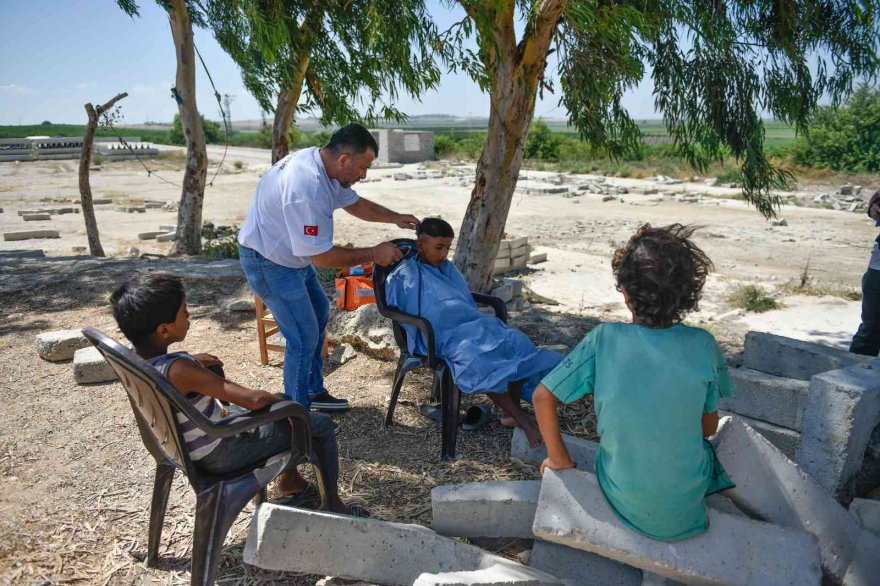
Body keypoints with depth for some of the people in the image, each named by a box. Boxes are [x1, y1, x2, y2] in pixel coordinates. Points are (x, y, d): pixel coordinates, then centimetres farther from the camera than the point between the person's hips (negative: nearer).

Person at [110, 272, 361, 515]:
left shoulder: (137, 357, -10)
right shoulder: (179, 371, -36)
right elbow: (253, 399, -33)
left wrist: (193, 361, 3)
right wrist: (276, 400, -13)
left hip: (190, 443, 9)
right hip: (220, 452, -9)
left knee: (282, 401, 25)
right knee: (323, 425, 0)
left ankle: (290, 480, 37)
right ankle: (333, 503, 18)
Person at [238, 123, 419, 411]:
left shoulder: (323, 164, -6)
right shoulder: (307, 187, -35)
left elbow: (354, 203, 13)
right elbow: (322, 257, -31)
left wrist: (396, 218, 3)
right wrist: (373, 254, -21)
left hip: (290, 254, 11)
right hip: (268, 263, -10)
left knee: (318, 313, 21)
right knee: (304, 338, -8)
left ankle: (314, 391, 34)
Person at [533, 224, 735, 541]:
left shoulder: (604, 339, -19)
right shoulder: (702, 345, -16)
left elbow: (542, 398, -14)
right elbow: (709, 427, -3)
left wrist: (559, 459, 0)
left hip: (622, 500, 1)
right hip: (685, 506, -1)